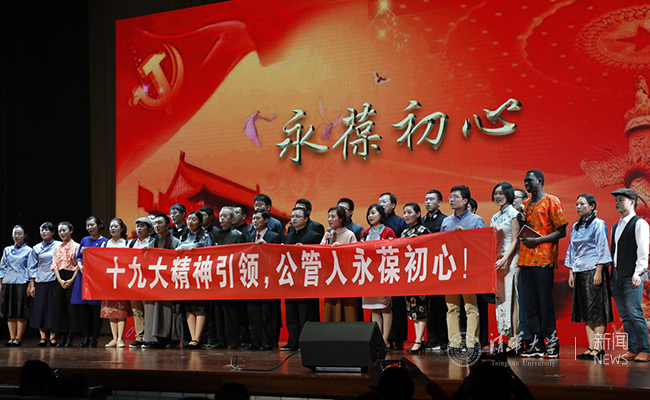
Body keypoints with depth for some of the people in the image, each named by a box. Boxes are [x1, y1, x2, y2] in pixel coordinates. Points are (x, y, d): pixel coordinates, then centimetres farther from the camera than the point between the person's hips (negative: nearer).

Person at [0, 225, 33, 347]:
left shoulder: (28, 250, 2)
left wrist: (30, 285, -8)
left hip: (22, 283, -4)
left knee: (21, 313, -5)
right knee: (10, 312, 4)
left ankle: (18, 338, -1)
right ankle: (12, 338, 9)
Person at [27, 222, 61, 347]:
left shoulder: (59, 246, 3)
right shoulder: (36, 248, 11)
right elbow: (32, 267, 12)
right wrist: (32, 285, 6)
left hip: (55, 280, -2)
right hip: (41, 282, 3)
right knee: (40, 308, -1)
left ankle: (54, 336, 2)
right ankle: (43, 337, 4)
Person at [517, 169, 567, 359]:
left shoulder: (552, 201, -2)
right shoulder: (525, 204, 19)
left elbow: (561, 231, -7)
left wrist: (537, 240, -15)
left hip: (544, 259, -7)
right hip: (526, 258, 7)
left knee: (545, 303, -7)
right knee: (530, 303, 5)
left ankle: (552, 343, -2)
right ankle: (537, 344, 9)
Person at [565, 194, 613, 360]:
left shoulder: (598, 224, -5)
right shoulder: (576, 227, 16)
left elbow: (602, 250, -9)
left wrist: (598, 272, -15)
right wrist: (571, 273, 14)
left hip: (594, 271, -7)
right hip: (579, 272, 7)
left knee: (597, 311, -6)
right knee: (585, 311, 5)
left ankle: (598, 348, -6)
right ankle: (591, 348, 7)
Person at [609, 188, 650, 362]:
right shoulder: (615, 227, 20)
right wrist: (612, 273, 14)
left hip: (631, 277, -7)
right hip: (616, 276, 7)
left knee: (635, 314, -11)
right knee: (625, 316, 6)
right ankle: (632, 349, 9)